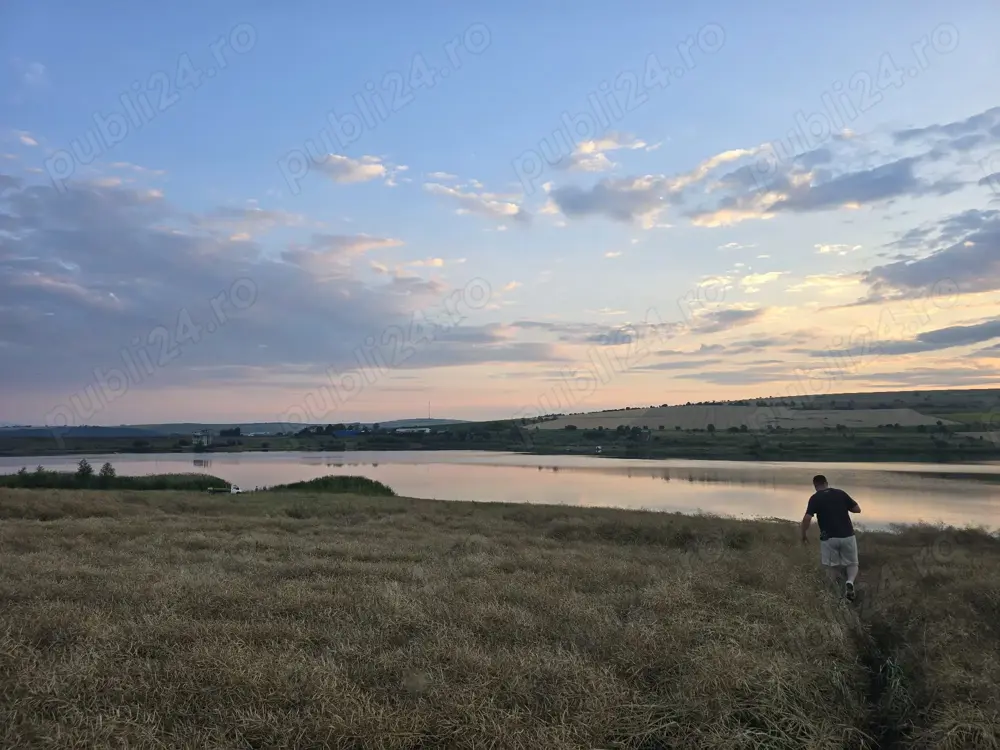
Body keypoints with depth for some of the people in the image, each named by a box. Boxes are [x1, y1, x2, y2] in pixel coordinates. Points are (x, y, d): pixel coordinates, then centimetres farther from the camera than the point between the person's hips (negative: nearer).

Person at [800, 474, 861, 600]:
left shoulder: (815, 498, -3)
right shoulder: (841, 493, 6)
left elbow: (807, 518, -12)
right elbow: (857, 509, 9)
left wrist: (804, 534, 3)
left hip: (828, 538, -2)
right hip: (847, 536, 2)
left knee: (831, 566, 15)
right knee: (852, 564, 16)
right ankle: (850, 582, -12)